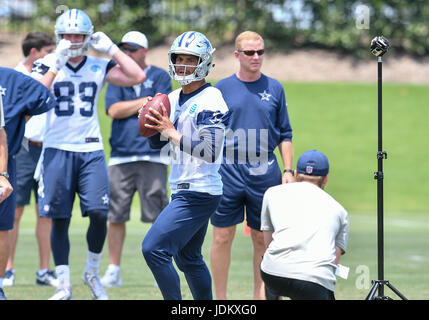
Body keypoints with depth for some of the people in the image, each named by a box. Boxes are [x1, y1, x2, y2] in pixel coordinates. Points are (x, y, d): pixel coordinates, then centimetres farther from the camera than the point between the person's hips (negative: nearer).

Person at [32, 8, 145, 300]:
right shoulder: (48, 65, 3)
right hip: (57, 150, -1)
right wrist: (56, 64, -19)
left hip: (91, 151, 1)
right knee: (59, 219, -1)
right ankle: (64, 286, 8)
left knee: (99, 214, -9)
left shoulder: (99, 67, 7)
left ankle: (92, 273, 14)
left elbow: (137, 77, -5)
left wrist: (111, 49, -5)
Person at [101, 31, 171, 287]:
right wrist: (145, 102, -4)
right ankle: (113, 271, 10)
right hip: (121, 157, 3)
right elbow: (113, 110, -2)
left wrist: (128, 108, -8)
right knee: (116, 216, 2)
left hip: (152, 156, -3)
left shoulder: (160, 77, 7)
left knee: (159, 217, -5)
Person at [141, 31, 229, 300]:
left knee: (154, 248, -15)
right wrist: (151, 121, 0)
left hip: (199, 193, -10)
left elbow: (210, 152, -24)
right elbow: (155, 141, 20)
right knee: (188, 258, 18)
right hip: (185, 190, 10)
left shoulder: (210, 101, -15)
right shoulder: (174, 99, 12)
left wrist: (172, 133, -22)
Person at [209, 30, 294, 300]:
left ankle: (260, 293, 15)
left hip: (264, 172, 1)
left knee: (263, 238, 6)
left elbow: (285, 135, 12)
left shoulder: (274, 88, 9)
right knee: (222, 237, 0)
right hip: (228, 170, -1)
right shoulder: (223, 88, 5)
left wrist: (288, 171, 4)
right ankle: (220, 298, 7)